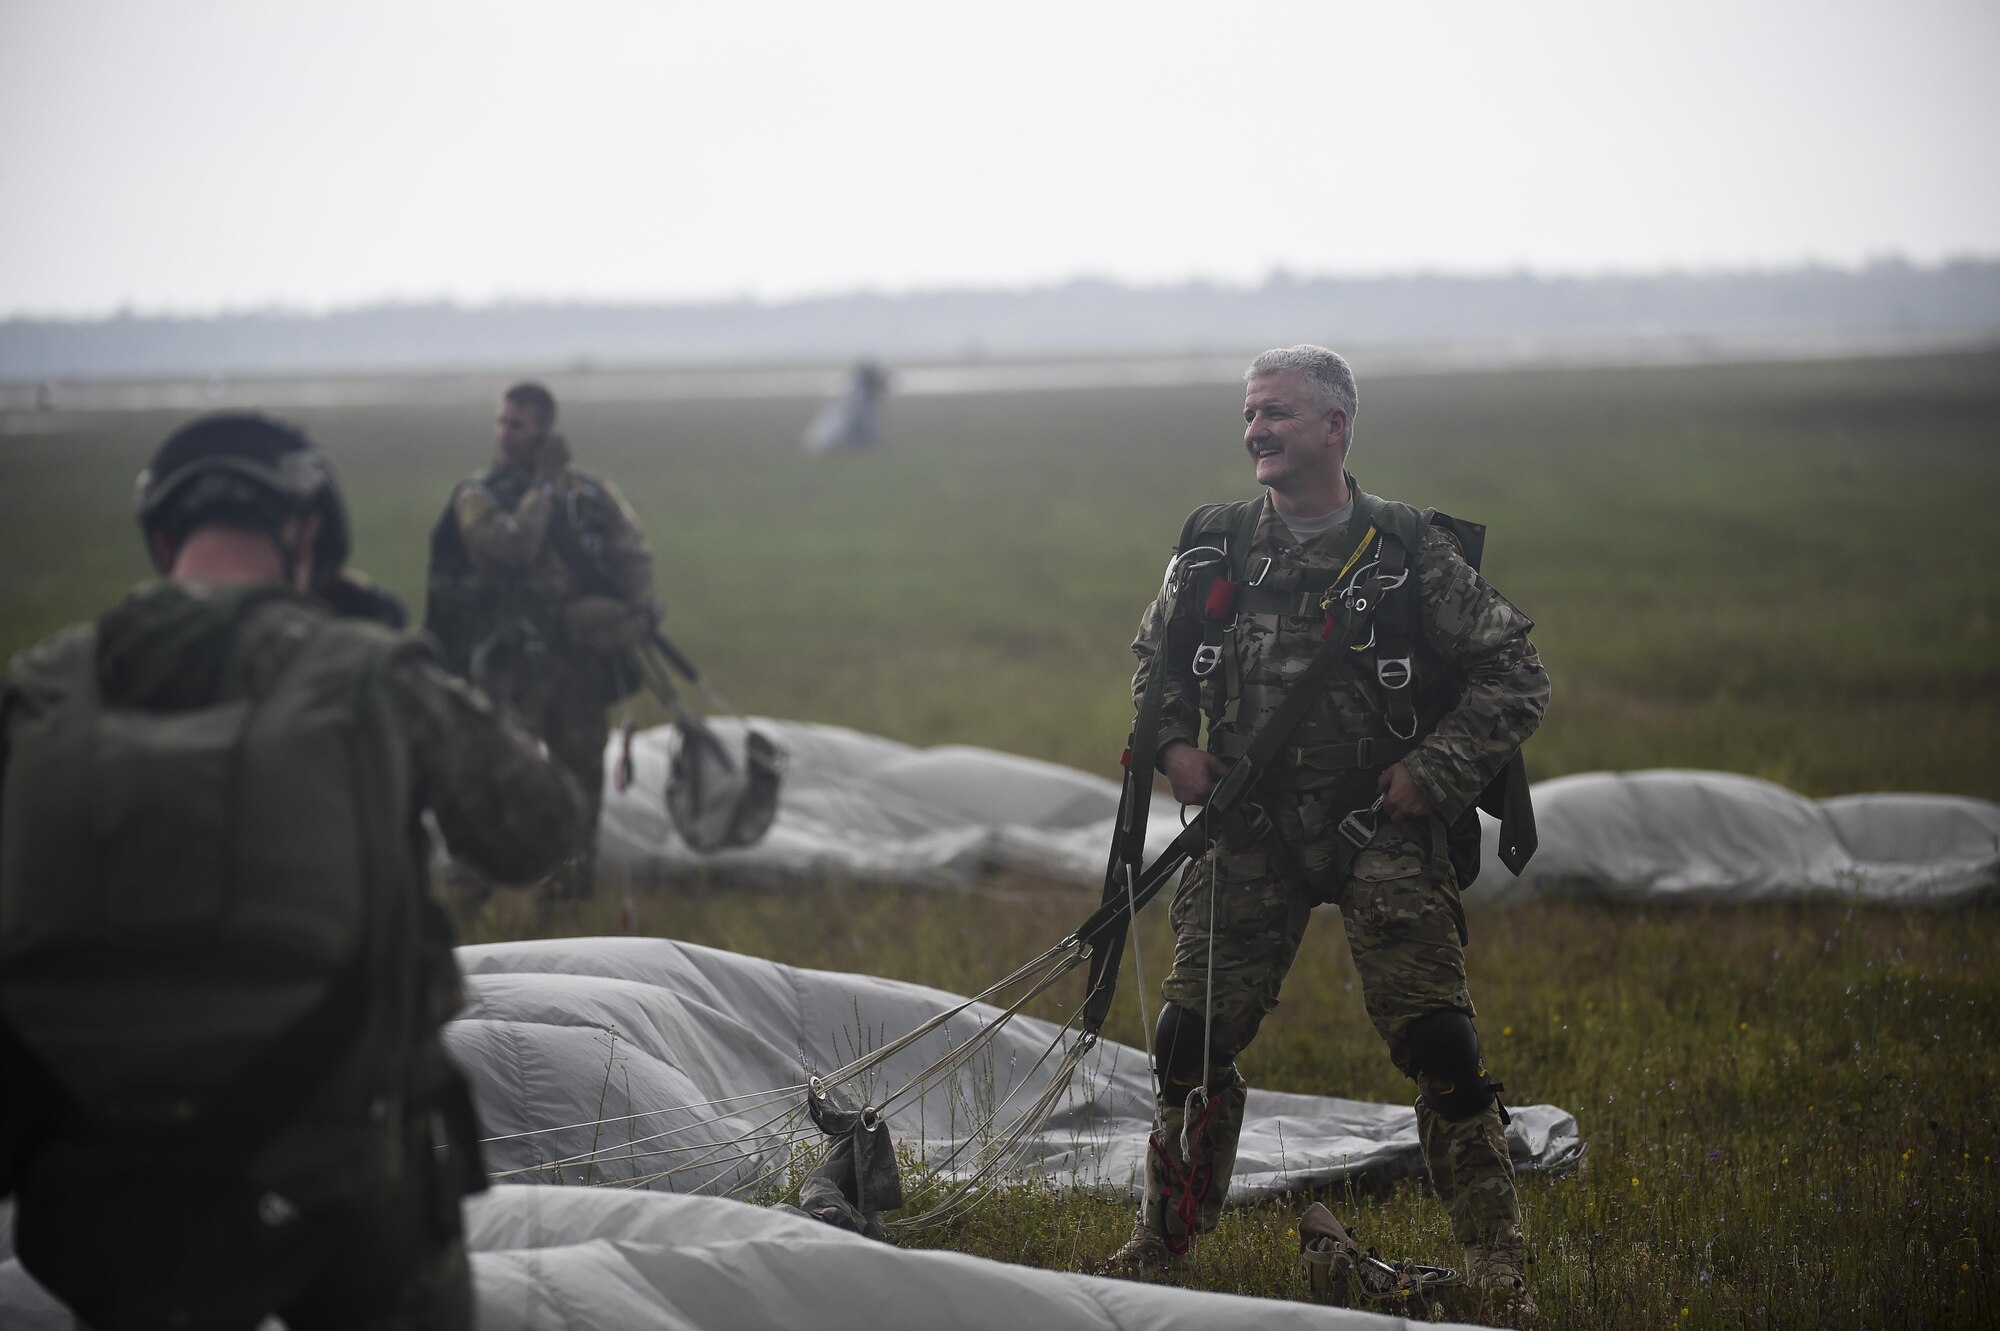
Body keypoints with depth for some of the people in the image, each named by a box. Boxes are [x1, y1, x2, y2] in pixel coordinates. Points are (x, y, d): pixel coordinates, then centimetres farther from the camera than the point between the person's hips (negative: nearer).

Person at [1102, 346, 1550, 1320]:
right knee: (1192, 1038, 1)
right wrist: (1174, 745, 6)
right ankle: (1164, 1241, 18)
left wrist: (1433, 773, -9)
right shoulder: (1218, 545, 6)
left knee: (1437, 1042, -10)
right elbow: (1156, 653, 23)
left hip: (1383, 830, -3)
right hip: (1249, 833, 3)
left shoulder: (1410, 552, -4)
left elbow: (1515, 674, -1)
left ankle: (1495, 1262, 1)